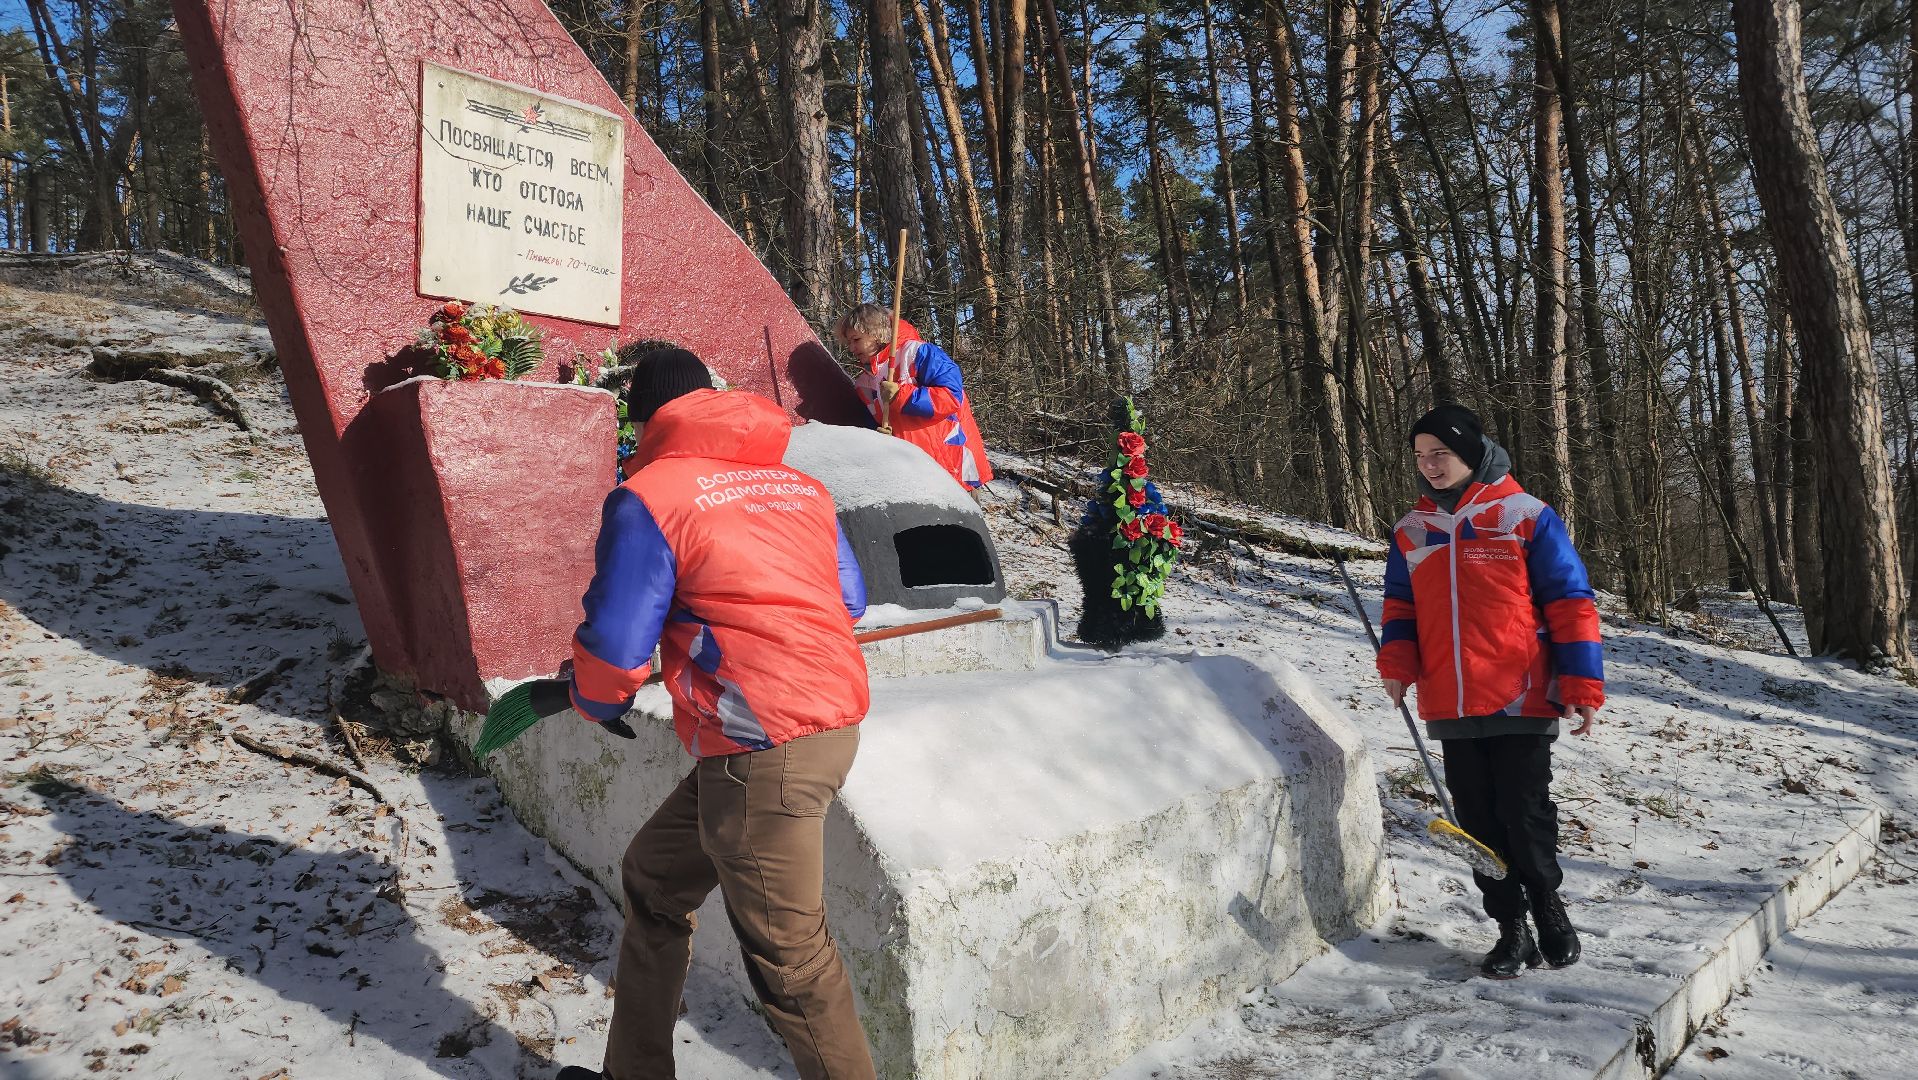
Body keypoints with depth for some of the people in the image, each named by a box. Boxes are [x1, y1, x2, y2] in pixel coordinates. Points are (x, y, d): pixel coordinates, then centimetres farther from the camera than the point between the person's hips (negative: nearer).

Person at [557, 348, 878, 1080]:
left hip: (761, 751, -9)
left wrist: (598, 703, 14)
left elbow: (614, 644, -8)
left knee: (787, 952, 3)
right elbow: (850, 600, 17)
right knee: (654, 878, 23)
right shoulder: (801, 486, 14)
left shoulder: (648, 496, -6)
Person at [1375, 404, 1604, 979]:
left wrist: (1583, 687, -7)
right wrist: (1397, 663, -1)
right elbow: (1401, 606, 18)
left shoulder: (1526, 517, -3)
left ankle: (1547, 904, 28)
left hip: (1521, 701, -4)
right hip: (1450, 707, 4)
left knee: (1525, 814, 1)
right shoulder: (1411, 532, 10)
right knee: (1479, 822, 8)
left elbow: (1571, 603, -2)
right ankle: (1511, 929, 22)